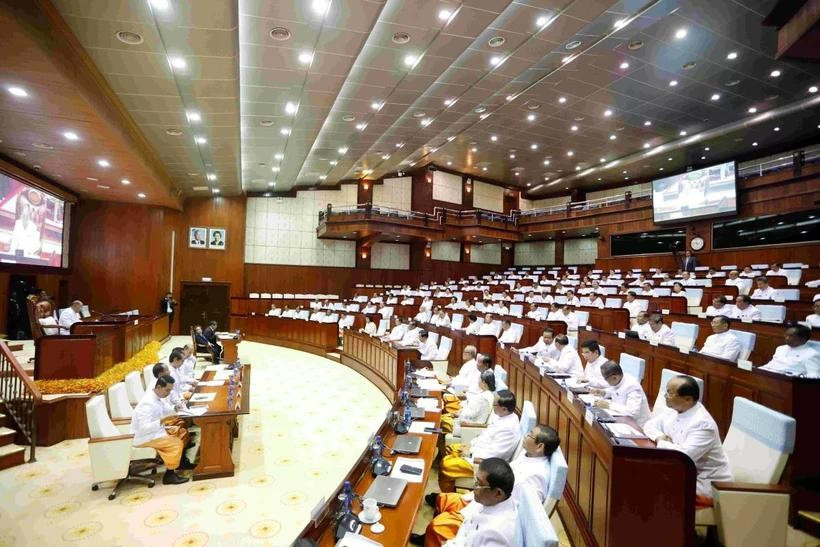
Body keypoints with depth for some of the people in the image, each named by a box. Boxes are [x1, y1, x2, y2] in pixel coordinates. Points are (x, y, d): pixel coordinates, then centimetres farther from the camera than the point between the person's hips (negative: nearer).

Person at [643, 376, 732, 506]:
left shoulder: (703, 423, -26)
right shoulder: (674, 410, -2)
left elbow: (683, 456, -34)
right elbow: (650, 425, 9)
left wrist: (661, 443, -17)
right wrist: (660, 437, -12)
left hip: (706, 484, -8)